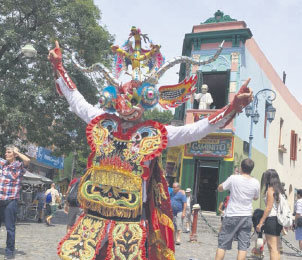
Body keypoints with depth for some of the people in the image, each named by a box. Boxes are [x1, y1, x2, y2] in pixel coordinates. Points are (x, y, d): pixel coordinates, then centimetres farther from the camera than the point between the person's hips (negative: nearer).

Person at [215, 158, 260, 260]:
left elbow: (220, 188, 3)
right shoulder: (256, 183, -3)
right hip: (246, 217, 2)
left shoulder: (233, 178, -11)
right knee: (243, 246, 4)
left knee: (222, 244, 7)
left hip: (231, 215, -2)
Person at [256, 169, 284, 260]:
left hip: (271, 219, -9)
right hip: (278, 220, 9)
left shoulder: (270, 189, -10)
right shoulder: (279, 190, 13)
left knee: (272, 247, -7)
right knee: (276, 248, 15)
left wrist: (260, 222, -14)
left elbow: (268, 208, -15)